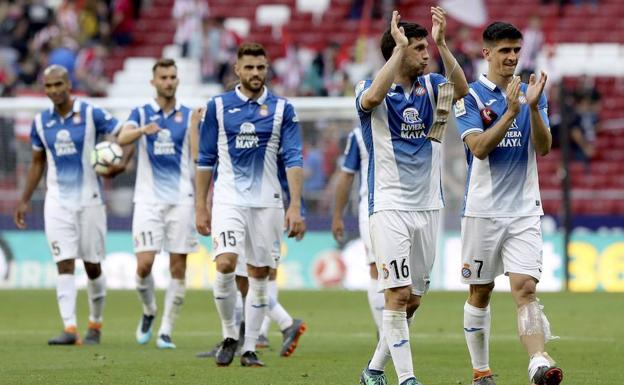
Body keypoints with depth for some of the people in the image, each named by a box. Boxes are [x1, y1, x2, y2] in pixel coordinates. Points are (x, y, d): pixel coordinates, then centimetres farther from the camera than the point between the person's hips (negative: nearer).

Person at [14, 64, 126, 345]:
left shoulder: (90, 114, -6)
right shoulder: (41, 122, 6)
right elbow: (37, 163, 16)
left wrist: (121, 164, -21)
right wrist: (25, 201, 14)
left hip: (89, 200, -2)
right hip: (57, 202, 2)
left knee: (93, 266, 5)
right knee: (64, 266, -9)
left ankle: (95, 324, 24)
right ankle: (69, 328, -15)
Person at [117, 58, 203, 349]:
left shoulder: (188, 116, 7)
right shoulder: (141, 114, 6)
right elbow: (122, 139, -14)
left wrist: (195, 127, -18)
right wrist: (143, 130, -34)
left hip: (180, 199, 1)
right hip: (148, 199, -1)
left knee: (178, 267, -3)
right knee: (144, 264, -10)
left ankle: (166, 331, 4)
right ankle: (149, 312, 18)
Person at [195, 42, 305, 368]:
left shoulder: (282, 109, 3)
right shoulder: (218, 106, 4)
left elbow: (293, 159, -2)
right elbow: (205, 160, 9)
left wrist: (295, 206, -12)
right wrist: (200, 206, 5)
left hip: (267, 203, 1)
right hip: (228, 200, -1)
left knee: (259, 276, 2)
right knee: (225, 264, -18)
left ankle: (250, 348, 11)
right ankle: (229, 336, 0)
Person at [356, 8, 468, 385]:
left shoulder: (430, 86, 7)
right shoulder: (371, 89, -5)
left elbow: (461, 89, -14)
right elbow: (373, 97, -30)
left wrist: (442, 43, -21)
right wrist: (400, 47, -26)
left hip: (427, 207, 5)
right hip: (390, 208, -5)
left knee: (413, 299, 9)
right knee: (398, 294, -14)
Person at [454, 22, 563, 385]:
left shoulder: (534, 95, 9)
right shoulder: (470, 96, -2)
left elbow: (544, 147, -2)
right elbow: (479, 147, -14)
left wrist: (533, 107, -17)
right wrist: (511, 112, -23)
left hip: (524, 211, 1)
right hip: (483, 209, -1)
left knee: (526, 288, -13)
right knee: (480, 293, 8)